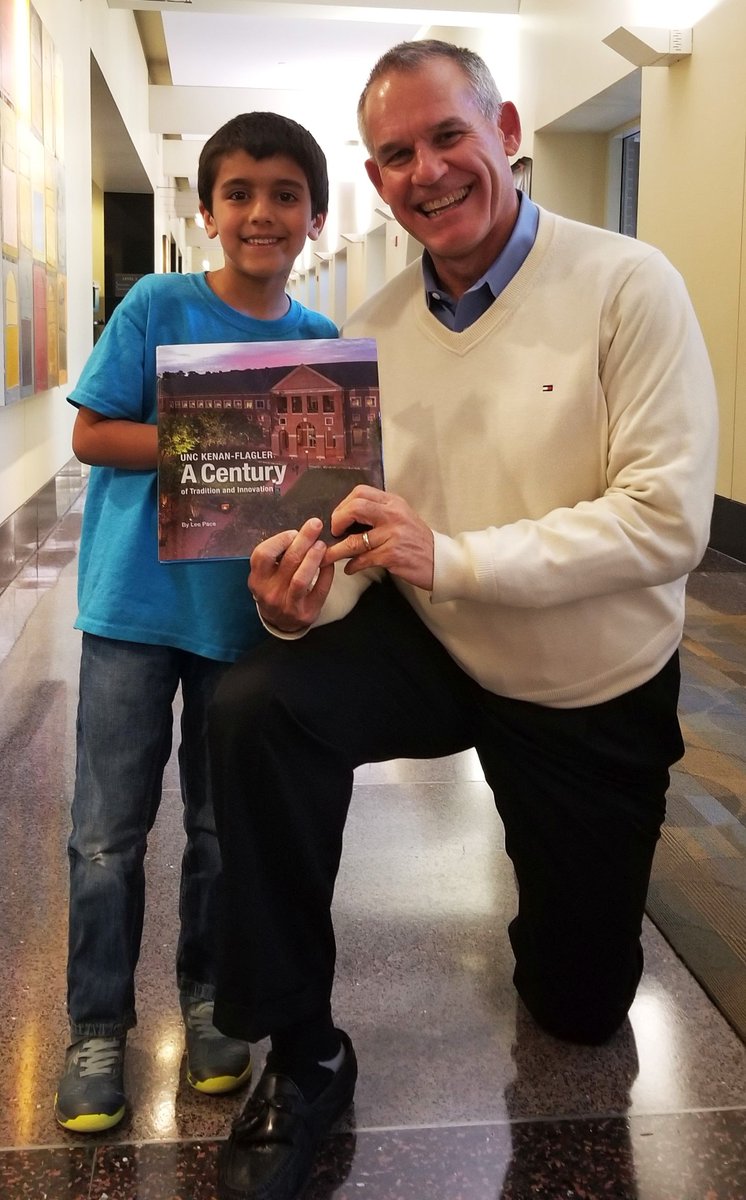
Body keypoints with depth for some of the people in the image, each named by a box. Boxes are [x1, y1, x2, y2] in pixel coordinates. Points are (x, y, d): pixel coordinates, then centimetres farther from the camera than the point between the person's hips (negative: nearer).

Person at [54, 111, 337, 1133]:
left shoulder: (320, 342, 2)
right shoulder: (157, 306, -6)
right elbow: (92, 434, -9)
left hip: (247, 610, 3)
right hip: (136, 602, -2)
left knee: (224, 823, 14)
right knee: (109, 831, 5)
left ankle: (207, 998, 33)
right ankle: (98, 1027, 22)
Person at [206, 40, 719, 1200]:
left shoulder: (627, 285, -18)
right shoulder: (371, 331, -5)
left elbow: (669, 520, -26)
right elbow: (356, 530, -6)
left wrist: (449, 556, -34)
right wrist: (308, 594, -30)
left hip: (595, 693, -2)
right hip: (435, 648, 2)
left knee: (581, 1004, 11)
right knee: (254, 709, -27)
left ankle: (564, 915, 50)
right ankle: (303, 1057, -9)